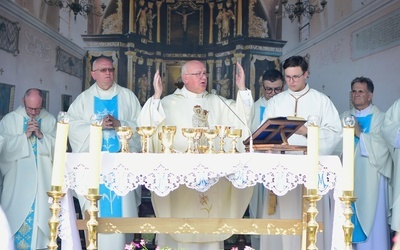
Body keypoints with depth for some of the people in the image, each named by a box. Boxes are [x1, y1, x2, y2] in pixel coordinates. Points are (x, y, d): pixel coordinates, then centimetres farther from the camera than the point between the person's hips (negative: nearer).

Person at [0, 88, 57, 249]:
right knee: (17, 213, -2)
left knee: (41, 211, 4)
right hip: (18, 178, -1)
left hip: (43, 178, 1)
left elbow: (57, 144, 1)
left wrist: (41, 135, -13)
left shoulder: (50, 120, 5)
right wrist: (25, 135, -14)